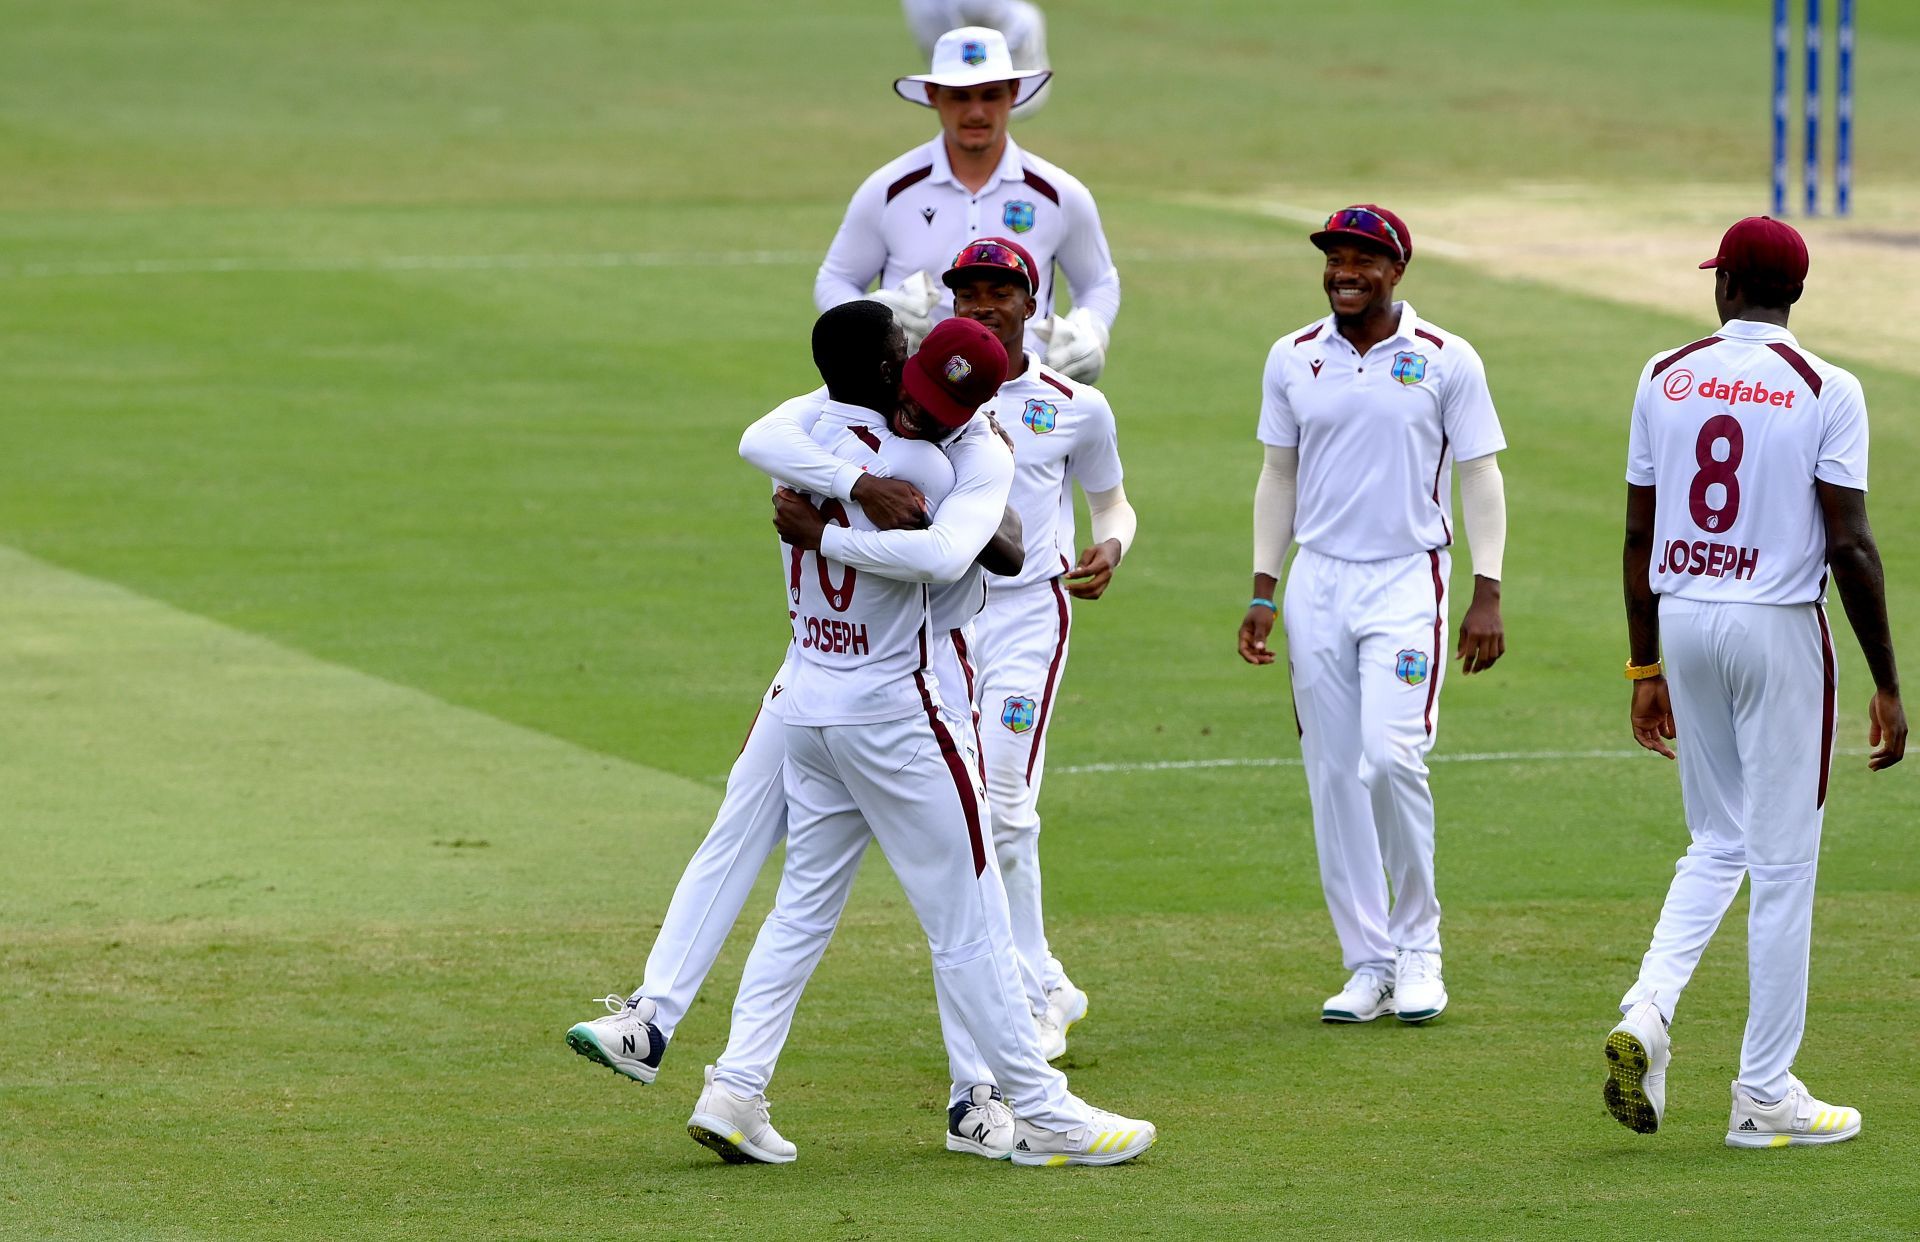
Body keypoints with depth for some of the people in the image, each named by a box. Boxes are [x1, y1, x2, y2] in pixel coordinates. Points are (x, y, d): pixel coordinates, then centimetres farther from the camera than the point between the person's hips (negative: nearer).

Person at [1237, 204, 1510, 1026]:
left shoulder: (1446, 362, -2)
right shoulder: (1293, 360, 7)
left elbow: (1479, 479, 0)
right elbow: (1278, 475, 14)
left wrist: (1487, 594, -7)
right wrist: (1262, 591, 8)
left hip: (1406, 581, -4)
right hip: (1317, 583, 4)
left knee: (1391, 756, -18)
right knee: (1334, 773, 2)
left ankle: (1417, 944, -1)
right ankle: (1368, 964, 9)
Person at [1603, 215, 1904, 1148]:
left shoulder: (1665, 378, 4)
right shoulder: (1825, 390, -9)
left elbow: (1639, 536, 6)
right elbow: (1850, 547, -12)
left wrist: (1646, 668, 14)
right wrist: (1887, 685, -7)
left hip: (1684, 620, 4)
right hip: (1779, 626, -4)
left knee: (1716, 844, 19)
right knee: (1782, 862, 3)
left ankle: (1648, 1009, -5)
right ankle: (1766, 1097, 6)